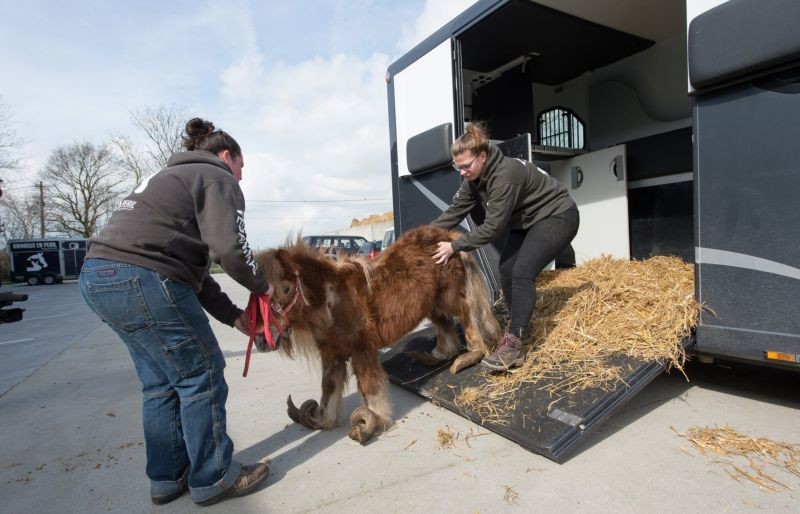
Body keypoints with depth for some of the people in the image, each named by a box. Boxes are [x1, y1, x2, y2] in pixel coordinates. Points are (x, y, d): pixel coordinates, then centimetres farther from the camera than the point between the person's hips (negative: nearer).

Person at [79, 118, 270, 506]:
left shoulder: (173, 179, 28)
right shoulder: (217, 178, 1)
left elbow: (192, 265, 22)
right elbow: (229, 248, -16)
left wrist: (232, 315, 18)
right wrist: (261, 285, 4)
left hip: (99, 276, 10)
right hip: (141, 279, -10)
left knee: (161, 383, 18)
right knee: (201, 377, 3)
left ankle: (167, 478, 30)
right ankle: (213, 479, 18)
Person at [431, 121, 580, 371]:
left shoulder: (506, 174, -33)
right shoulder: (474, 179, -6)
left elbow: (493, 227, -32)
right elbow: (455, 211, -4)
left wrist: (455, 246, -28)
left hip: (557, 217, -9)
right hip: (527, 220, 9)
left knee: (522, 272, -23)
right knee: (506, 270, 0)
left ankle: (513, 344, -21)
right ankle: (518, 328, 15)